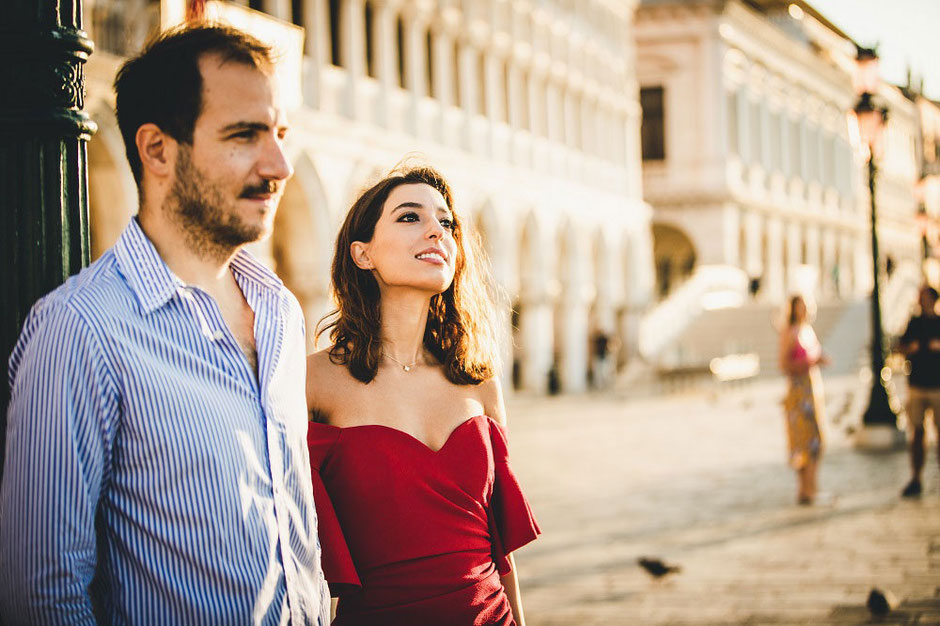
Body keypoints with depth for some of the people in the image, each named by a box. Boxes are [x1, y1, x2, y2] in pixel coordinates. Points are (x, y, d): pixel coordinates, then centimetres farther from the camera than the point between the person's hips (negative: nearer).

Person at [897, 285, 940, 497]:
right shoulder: (914, 323, 11)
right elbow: (902, 348, 15)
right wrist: (910, 348, -7)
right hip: (916, 386, 3)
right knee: (916, 434, 3)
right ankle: (915, 479, 8)